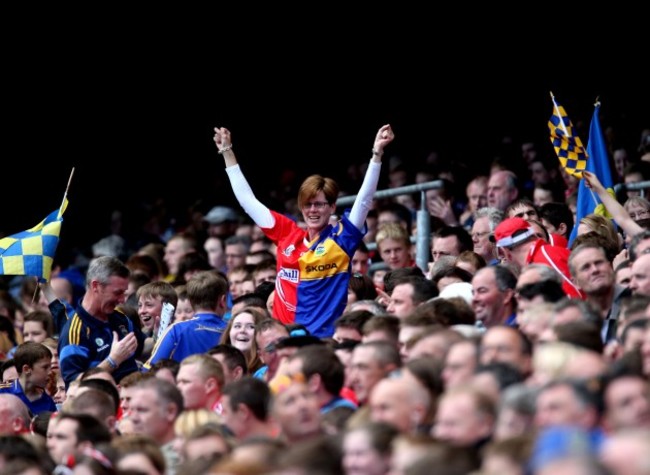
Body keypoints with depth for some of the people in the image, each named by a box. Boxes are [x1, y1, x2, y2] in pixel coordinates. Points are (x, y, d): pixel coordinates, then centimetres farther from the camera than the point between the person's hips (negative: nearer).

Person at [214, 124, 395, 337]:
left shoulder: (340, 238, 0)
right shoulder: (287, 234, 9)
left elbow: (365, 198, -8)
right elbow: (247, 200, 16)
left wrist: (377, 153, -16)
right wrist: (227, 152, 19)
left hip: (324, 338, -3)